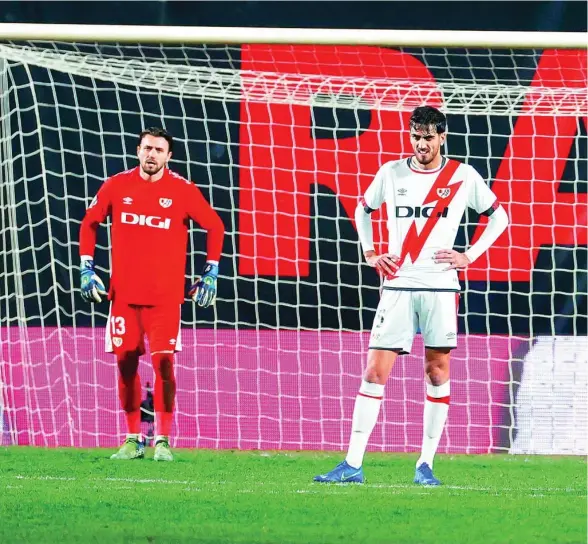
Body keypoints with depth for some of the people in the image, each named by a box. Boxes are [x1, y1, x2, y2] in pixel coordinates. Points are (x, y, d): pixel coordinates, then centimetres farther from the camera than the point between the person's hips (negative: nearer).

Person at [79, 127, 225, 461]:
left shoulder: (182, 190, -3)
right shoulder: (117, 186, 3)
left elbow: (215, 226, 8)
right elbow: (90, 223, 14)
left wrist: (211, 273, 4)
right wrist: (87, 268, 8)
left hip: (165, 295, -2)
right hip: (124, 292, 2)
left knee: (163, 363, -9)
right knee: (126, 363, 4)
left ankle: (163, 441, -3)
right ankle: (133, 440, 13)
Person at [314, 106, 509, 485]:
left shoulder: (463, 176, 1)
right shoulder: (391, 173, 6)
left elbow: (499, 216, 11)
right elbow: (363, 209, 24)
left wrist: (470, 256, 1)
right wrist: (370, 253, 11)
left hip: (440, 287, -1)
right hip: (398, 286, 1)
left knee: (438, 371, 1)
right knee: (375, 372, -5)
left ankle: (426, 464, 8)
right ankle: (353, 464, -6)